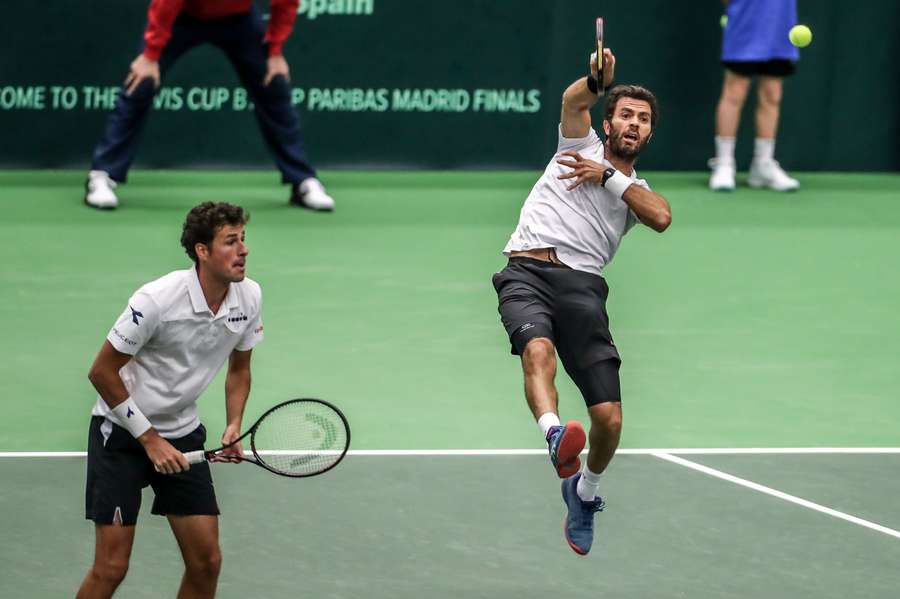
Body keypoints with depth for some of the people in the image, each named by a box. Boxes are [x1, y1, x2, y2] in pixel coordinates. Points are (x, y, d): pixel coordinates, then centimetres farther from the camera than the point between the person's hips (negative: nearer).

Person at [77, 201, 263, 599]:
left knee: (206, 562, 0)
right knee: (111, 567, -9)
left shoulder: (249, 296, -6)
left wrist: (234, 425, -6)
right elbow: (102, 372, -16)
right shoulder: (157, 299, -24)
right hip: (121, 432, -6)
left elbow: (239, 368, 11)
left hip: (183, 434, 6)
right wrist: (149, 439, -14)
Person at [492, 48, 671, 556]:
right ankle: (555, 434, -61)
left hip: (582, 285, 2)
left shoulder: (639, 192, 24)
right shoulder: (582, 146, 22)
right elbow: (574, 102, 0)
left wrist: (608, 176, 1)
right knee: (538, 348, -36)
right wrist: (598, 79, -20)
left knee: (609, 419, -7)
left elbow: (662, 218, -1)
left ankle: (586, 490, 22)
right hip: (527, 271, -2)